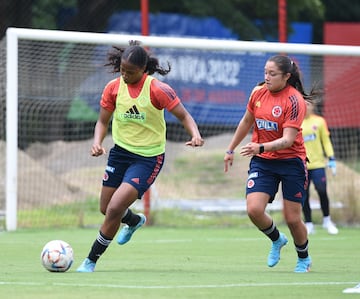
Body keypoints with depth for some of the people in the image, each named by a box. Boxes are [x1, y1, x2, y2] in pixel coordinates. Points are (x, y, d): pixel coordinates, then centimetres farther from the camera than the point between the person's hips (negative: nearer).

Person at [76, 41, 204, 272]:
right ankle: (135, 221, 52)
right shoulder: (114, 88, -3)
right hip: (120, 152, 6)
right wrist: (97, 142, -14)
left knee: (115, 209, -17)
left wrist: (195, 135, -30)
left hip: (148, 158, -5)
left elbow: (184, 116, -10)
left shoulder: (158, 89, -16)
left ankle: (91, 261, -3)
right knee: (106, 209, 15)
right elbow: (103, 121, 6)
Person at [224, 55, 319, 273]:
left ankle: (304, 259, 28)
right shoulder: (258, 93, 0)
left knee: (292, 218, -1)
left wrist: (261, 147, -39)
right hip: (262, 162, 4)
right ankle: (277, 240, 17)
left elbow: (287, 140, -24)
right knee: (254, 209, -15)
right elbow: (247, 122, 18)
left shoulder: (294, 100, -17)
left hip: (291, 162, -4)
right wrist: (231, 150, 24)